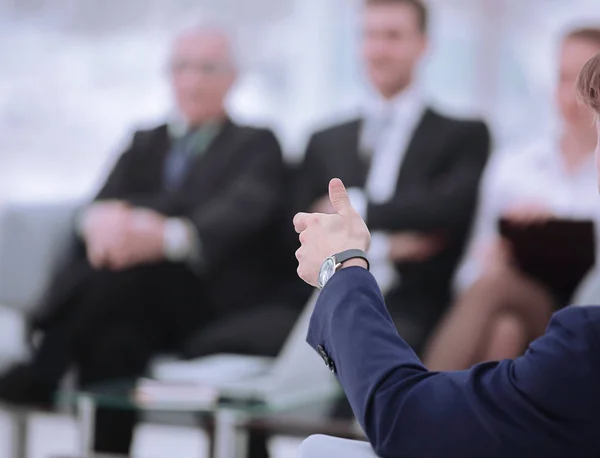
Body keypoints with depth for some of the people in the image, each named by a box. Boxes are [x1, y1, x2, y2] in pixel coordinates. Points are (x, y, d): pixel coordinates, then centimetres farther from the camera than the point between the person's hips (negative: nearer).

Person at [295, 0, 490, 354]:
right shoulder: (325, 143, 19)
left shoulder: (465, 135, 9)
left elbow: (451, 208, -9)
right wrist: (380, 248, -6)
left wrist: (356, 208, -3)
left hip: (414, 316, -2)